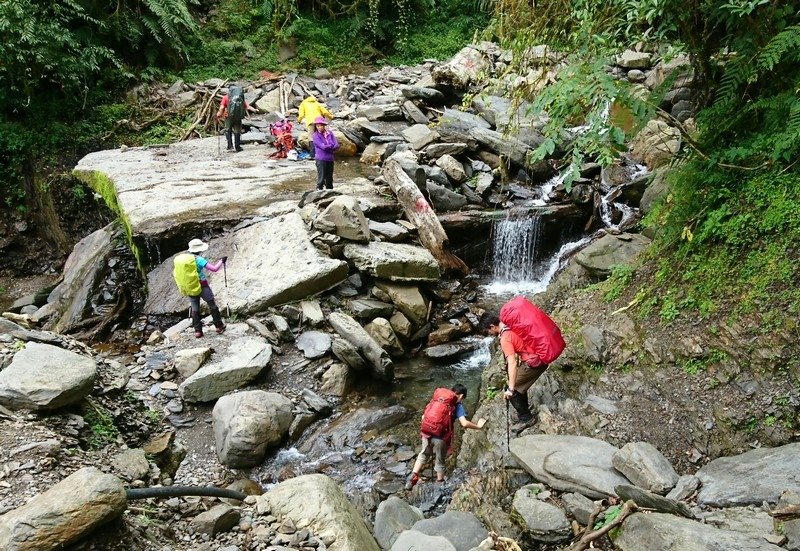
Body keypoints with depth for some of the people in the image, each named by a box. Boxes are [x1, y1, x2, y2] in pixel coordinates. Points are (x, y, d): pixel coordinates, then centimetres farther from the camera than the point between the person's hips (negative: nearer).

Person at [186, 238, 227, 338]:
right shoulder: (199, 259, -18)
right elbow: (214, 268, -22)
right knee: (213, 306, 13)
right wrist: (222, 261, -8)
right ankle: (219, 326, 22)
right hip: (202, 287, -5)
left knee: (195, 309, 13)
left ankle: (197, 331, 15)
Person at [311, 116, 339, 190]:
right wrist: (331, 146, -6)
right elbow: (322, 146, -17)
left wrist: (327, 147, -14)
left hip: (330, 159, 5)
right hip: (321, 160, -5)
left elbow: (336, 146, -4)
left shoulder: (330, 133, 5)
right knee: (321, 179, -5)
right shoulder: (315, 135, -6)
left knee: (329, 179, 15)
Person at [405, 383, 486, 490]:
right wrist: (478, 426, 1)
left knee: (423, 454, 29)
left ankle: (413, 476, 20)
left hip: (427, 433, 4)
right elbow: (464, 423, -15)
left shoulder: (437, 399, 12)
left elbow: (424, 416, 14)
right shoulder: (457, 406, -2)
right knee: (439, 461, 19)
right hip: (441, 437, -4)